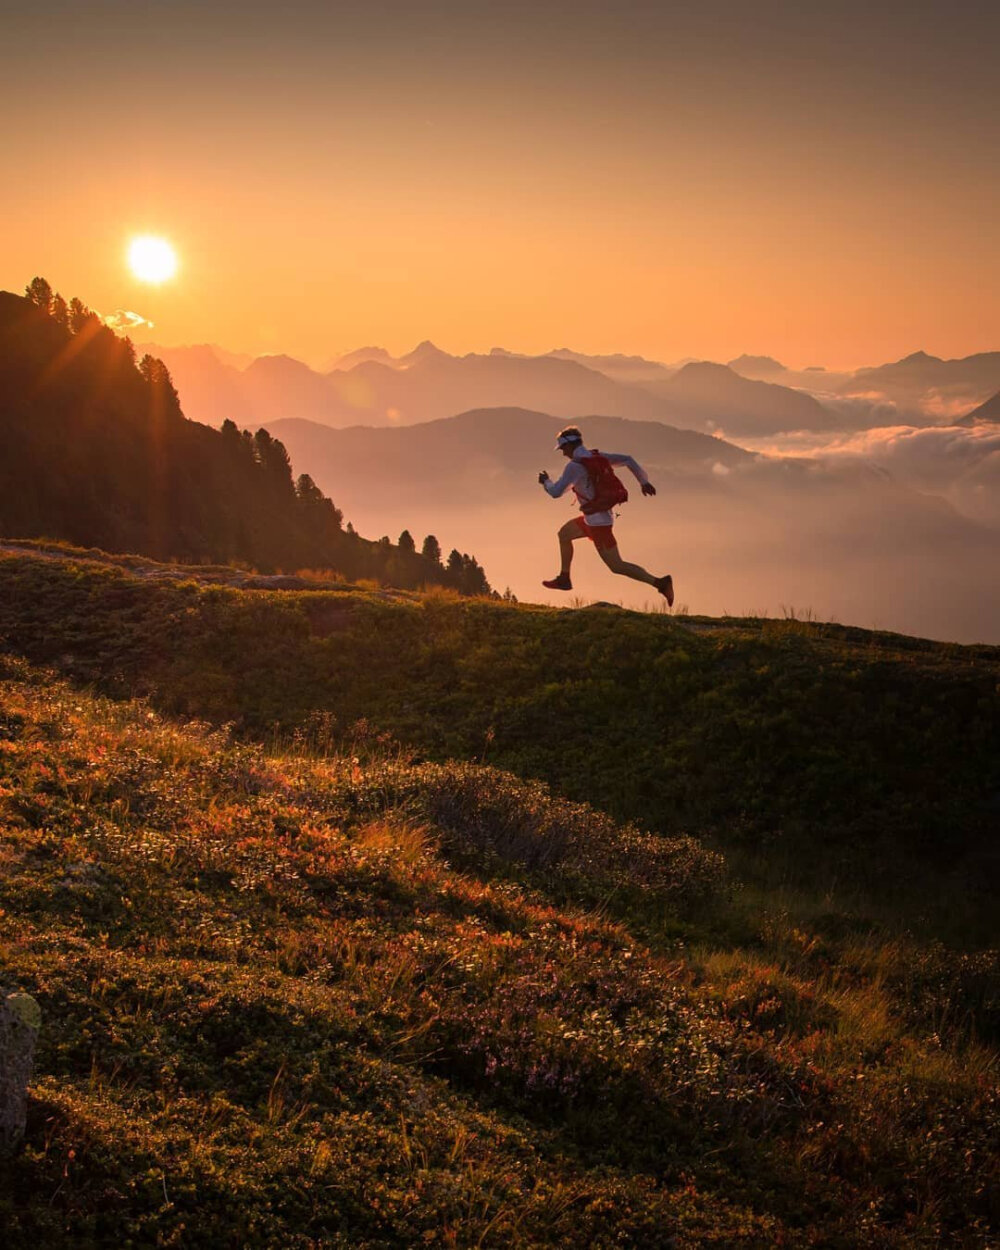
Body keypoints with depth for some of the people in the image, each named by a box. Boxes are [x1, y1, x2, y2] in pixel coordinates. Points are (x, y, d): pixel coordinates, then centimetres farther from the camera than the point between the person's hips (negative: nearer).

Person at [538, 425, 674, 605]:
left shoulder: (574, 466, -20)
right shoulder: (596, 456, 4)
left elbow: (556, 492, -22)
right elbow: (627, 460, 6)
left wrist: (546, 481, 1)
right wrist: (644, 481, 16)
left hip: (597, 521, -10)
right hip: (604, 514, 10)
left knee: (616, 566, -5)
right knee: (564, 533, 24)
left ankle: (659, 583, -11)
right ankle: (564, 579, 34)